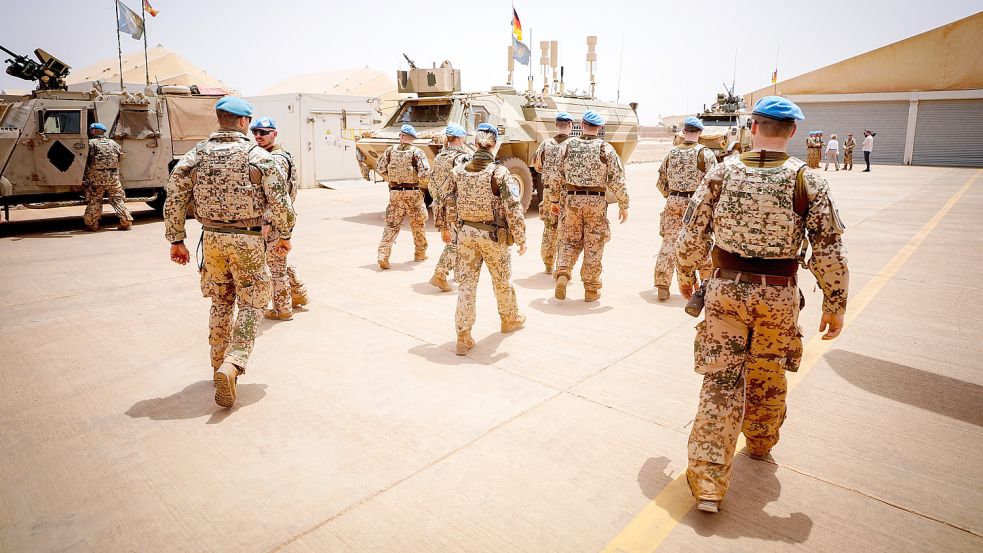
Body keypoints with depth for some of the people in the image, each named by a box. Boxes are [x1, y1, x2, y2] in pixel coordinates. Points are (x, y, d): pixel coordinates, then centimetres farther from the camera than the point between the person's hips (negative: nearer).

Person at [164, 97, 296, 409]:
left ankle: (220, 365, 29)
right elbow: (279, 202, -9)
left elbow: (174, 200, 2)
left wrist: (176, 240, 11)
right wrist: (284, 235, 5)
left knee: (221, 302, 19)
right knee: (252, 304, 5)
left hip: (212, 238, 4)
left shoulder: (196, 155, 3)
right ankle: (232, 365, -13)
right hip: (247, 240, -4)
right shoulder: (258, 156, -8)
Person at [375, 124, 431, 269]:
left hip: (395, 192, 2)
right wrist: (421, 183, 4)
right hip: (413, 193, -2)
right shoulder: (417, 152, -8)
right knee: (418, 224, 16)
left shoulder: (390, 150, 2)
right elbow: (425, 174, -17)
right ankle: (420, 253, 29)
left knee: (391, 225, 6)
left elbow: (380, 168, 5)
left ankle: (383, 255, -6)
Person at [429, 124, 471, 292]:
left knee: (450, 239, 20)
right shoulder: (463, 158, -13)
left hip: (440, 206, 8)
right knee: (454, 243, -1)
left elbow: (432, 183, 14)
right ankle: (440, 275, -8)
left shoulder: (438, 157, 9)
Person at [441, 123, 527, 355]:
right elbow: (513, 209, -16)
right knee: (502, 281, 19)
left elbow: (449, 204, 6)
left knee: (466, 283, 7)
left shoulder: (459, 171, -1)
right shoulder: (499, 172, -14)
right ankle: (509, 319, 42)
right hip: (492, 236, -3)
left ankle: (463, 337, 7)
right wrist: (520, 239, -7)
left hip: (465, 233, 3)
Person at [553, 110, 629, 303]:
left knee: (570, 241, 16)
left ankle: (562, 274, -5)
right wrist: (623, 205, 4)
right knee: (593, 246, 7)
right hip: (597, 201, -1)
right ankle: (591, 289, 15)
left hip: (572, 200, 2)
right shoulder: (606, 149, -4)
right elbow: (617, 180, -6)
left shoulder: (567, 146, 1)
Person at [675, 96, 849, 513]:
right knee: (767, 376, 22)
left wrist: (685, 275, 15)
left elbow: (691, 234, -1)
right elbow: (830, 251, -6)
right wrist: (835, 305, 4)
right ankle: (760, 443, 46)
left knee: (720, 379, 4)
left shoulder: (722, 172, -5)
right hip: (779, 295, 1)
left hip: (727, 288, 0)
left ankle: (708, 482, 3)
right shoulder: (808, 181, -6)